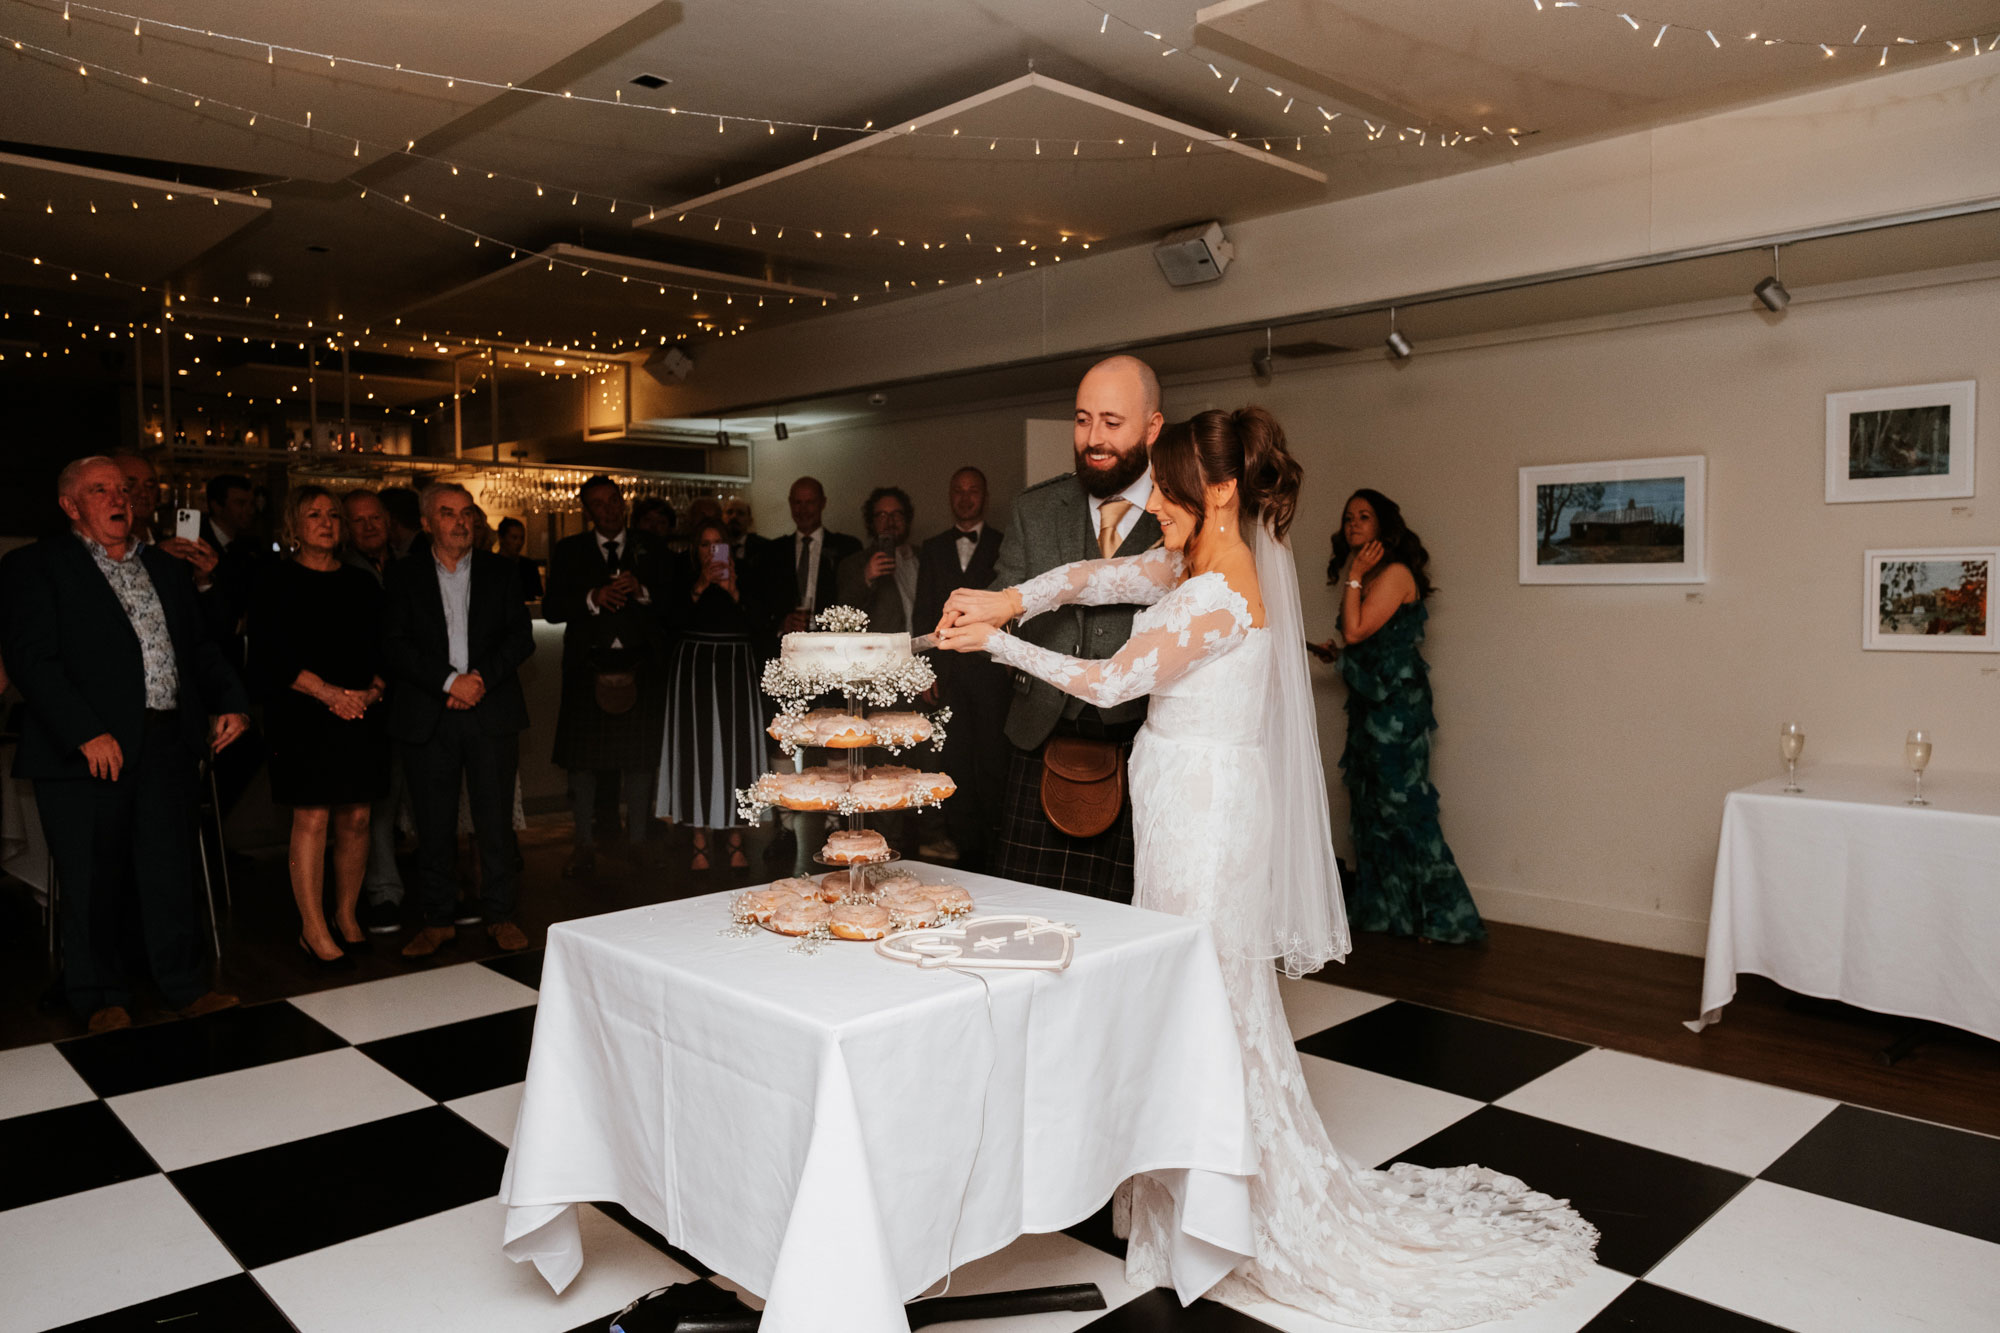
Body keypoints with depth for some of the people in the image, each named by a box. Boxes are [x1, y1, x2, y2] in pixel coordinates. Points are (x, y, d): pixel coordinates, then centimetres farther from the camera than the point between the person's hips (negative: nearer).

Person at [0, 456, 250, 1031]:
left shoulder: (166, 568, 18)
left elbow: (201, 645, 19)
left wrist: (231, 702, 2)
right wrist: (85, 733, -18)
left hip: (168, 742, 4)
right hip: (90, 748, -4)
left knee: (170, 868, 8)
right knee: (92, 877, 5)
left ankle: (184, 983, 18)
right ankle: (101, 996, 20)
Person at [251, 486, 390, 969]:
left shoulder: (363, 583, 14)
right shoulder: (278, 582, 1)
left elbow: (385, 650, 13)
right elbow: (269, 657, -6)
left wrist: (372, 691, -6)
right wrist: (329, 692, -14)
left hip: (362, 716, 4)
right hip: (303, 718, -4)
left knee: (355, 819, 4)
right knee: (311, 819, -5)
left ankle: (346, 915, 18)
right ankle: (313, 929, 4)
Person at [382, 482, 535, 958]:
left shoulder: (498, 573, 9)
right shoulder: (404, 577, 6)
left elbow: (521, 637, 3)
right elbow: (394, 646, -4)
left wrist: (483, 678, -12)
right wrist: (450, 681, -14)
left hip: (492, 712, 0)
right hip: (427, 717, 0)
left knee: (496, 819, 2)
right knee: (433, 825, 5)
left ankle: (500, 914, 14)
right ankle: (438, 919, 17)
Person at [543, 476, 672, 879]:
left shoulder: (650, 548, 11)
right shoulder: (568, 551, 10)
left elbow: (671, 602, 3)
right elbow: (551, 610, 0)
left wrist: (640, 590, -15)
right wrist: (593, 598, -15)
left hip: (640, 666, 0)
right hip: (588, 667, 0)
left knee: (641, 754, 2)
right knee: (582, 755, 1)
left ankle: (637, 841, 15)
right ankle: (585, 843, 13)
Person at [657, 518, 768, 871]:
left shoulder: (744, 580, 7)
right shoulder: (685, 581, 7)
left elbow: (756, 627, -3)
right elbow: (675, 619, -9)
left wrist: (734, 593, -14)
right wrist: (700, 587, -18)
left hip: (735, 670, 0)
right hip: (694, 670, 0)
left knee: (736, 748, -3)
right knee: (697, 749, -3)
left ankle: (736, 842, 3)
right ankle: (701, 844, 2)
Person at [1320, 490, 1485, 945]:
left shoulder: (1396, 573, -11)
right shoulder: (1367, 577, 16)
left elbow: (1356, 631, -18)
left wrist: (1354, 576, -12)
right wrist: (1335, 651, 9)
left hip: (1397, 705, -9)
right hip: (1367, 703, 9)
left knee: (1401, 804, -8)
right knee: (1370, 805, 12)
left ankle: (1444, 916, 1)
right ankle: (1381, 910, 22)